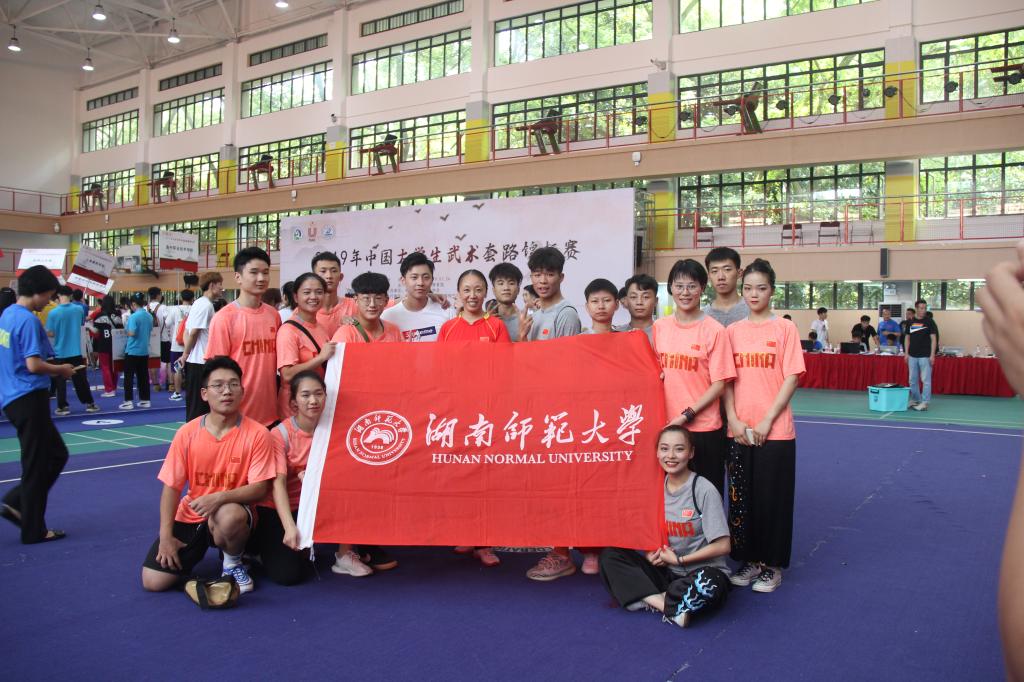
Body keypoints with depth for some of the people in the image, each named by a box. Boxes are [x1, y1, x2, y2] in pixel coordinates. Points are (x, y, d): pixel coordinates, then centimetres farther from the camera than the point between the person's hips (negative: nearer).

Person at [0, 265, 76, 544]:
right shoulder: (28, 320, -18)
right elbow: (33, 365, -23)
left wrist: (51, 367, 14)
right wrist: (61, 370, -7)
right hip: (29, 398, -9)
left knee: (56, 454, 17)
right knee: (37, 465, 2)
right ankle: (34, 530, 11)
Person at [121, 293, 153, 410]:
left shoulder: (133, 316, -16)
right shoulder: (149, 316, 4)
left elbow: (132, 333, -21)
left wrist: (126, 330, -2)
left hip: (132, 351, -6)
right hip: (144, 350, 6)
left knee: (129, 376, 1)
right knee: (143, 376, 11)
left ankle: (128, 401, 1)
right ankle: (145, 400, 14)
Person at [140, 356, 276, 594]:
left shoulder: (256, 434, -15)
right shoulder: (187, 433, -7)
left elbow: (260, 488, -16)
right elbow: (171, 487, -2)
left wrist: (219, 498, -32)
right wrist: (166, 536, -9)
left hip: (232, 511, -3)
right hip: (191, 517, 3)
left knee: (229, 517, -39)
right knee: (153, 581, -9)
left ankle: (233, 562, -4)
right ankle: (197, 550, 23)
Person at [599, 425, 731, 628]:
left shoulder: (704, 490, -14)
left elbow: (722, 546, -13)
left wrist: (679, 559, -9)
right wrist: (650, 554, -8)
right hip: (666, 571, 5)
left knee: (708, 583, -40)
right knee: (610, 555, -12)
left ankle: (650, 600, -18)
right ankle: (664, 603, -24)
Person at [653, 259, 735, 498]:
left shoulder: (714, 330, -7)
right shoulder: (659, 327, 5)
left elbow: (719, 384, -8)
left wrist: (687, 415, -14)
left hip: (704, 428, -4)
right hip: (666, 426, 4)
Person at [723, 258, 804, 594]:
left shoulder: (784, 328, -2)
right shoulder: (733, 331, 7)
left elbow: (792, 378, -6)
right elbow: (727, 380, 6)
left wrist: (767, 421, -12)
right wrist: (734, 420, -6)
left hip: (775, 431, -3)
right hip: (739, 431, 3)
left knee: (773, 499, 4)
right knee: (741, 498, 9)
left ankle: (772, 565, 19)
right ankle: (748, 560, 24)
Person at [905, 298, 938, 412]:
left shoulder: (929, 322, -4)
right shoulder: (910, 322, 7)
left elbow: (933, 339, -6)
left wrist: (932, 355, -13)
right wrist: (906, 353, 6)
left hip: (925, 356, -4)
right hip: (912, 356, 4)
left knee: (926, 380, -3)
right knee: (913, 380, 10)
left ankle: (924, 402, 1)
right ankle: (915, 400, 20)